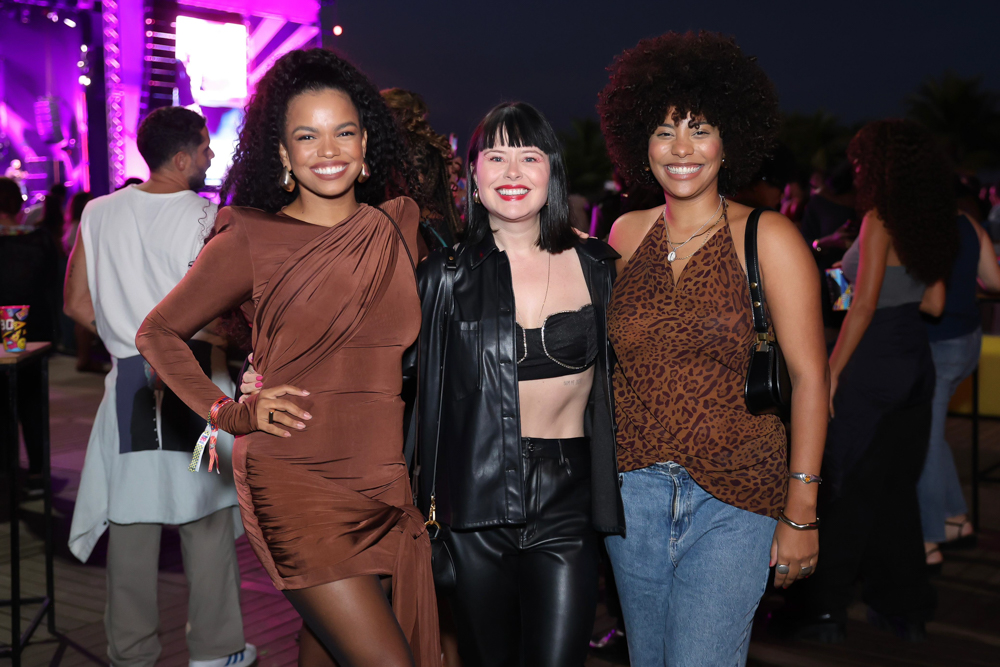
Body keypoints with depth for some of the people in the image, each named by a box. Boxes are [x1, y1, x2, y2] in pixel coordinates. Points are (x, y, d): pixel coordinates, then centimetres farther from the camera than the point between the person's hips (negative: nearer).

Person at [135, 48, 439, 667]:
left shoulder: (400, 224, 7)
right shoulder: (250, 240, -3)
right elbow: (159, 332, 9)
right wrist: (229, 412, -2)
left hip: (384, 486, 4)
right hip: (295, 486, -4)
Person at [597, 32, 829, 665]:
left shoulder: (767, 237, -6)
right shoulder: (627, 234, 5)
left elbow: (810, 375, -7)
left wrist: (801, 511, -11)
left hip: (733, 500, -4)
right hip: (632, 490, 4)